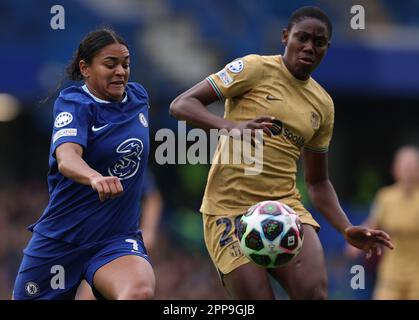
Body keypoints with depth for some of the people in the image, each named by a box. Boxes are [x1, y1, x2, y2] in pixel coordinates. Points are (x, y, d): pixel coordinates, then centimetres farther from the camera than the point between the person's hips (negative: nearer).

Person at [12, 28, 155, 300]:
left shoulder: (138, 96, 4)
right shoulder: (73, 104, -12)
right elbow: (66, 157, -34)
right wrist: (95, 177, -53)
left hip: (118, 238, 2)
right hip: (59, 242, -2)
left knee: (140, 291, -32)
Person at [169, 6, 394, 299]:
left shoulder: (323, 104, 14)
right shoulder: (256, 69, -3)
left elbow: (317, 182, 22)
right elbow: (181, 105, -9)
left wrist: (346, 229, 7)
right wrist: (230, 127, -26)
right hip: (231, 208, -4)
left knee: (315, 292, -22)